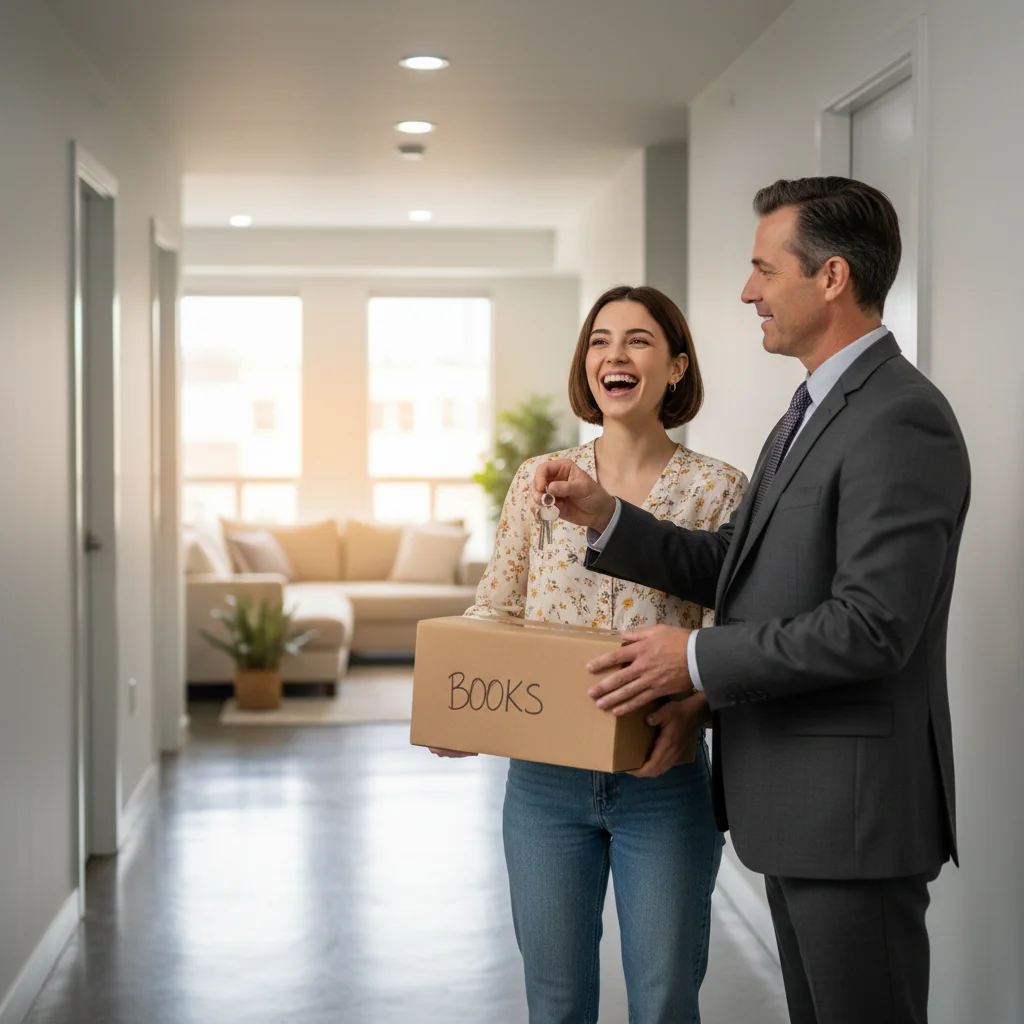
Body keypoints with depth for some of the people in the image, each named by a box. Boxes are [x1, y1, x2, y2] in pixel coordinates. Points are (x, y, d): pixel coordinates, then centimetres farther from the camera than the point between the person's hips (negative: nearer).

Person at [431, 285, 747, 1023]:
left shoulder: (718, 490, -4)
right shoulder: (538, 480, 4)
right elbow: (495, 610, 8)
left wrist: (691, 706, -24)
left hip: (663, 779, -2)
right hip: (544, 778, 2)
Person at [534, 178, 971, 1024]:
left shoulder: (900, 420, -19)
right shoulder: (815, 411, 14)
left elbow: (872, 625, -25)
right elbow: (734, 567, 14)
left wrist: (700, 660, -17)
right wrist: (606, 517, 1)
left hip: (852, 806, -10)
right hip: (796, 799, 10)